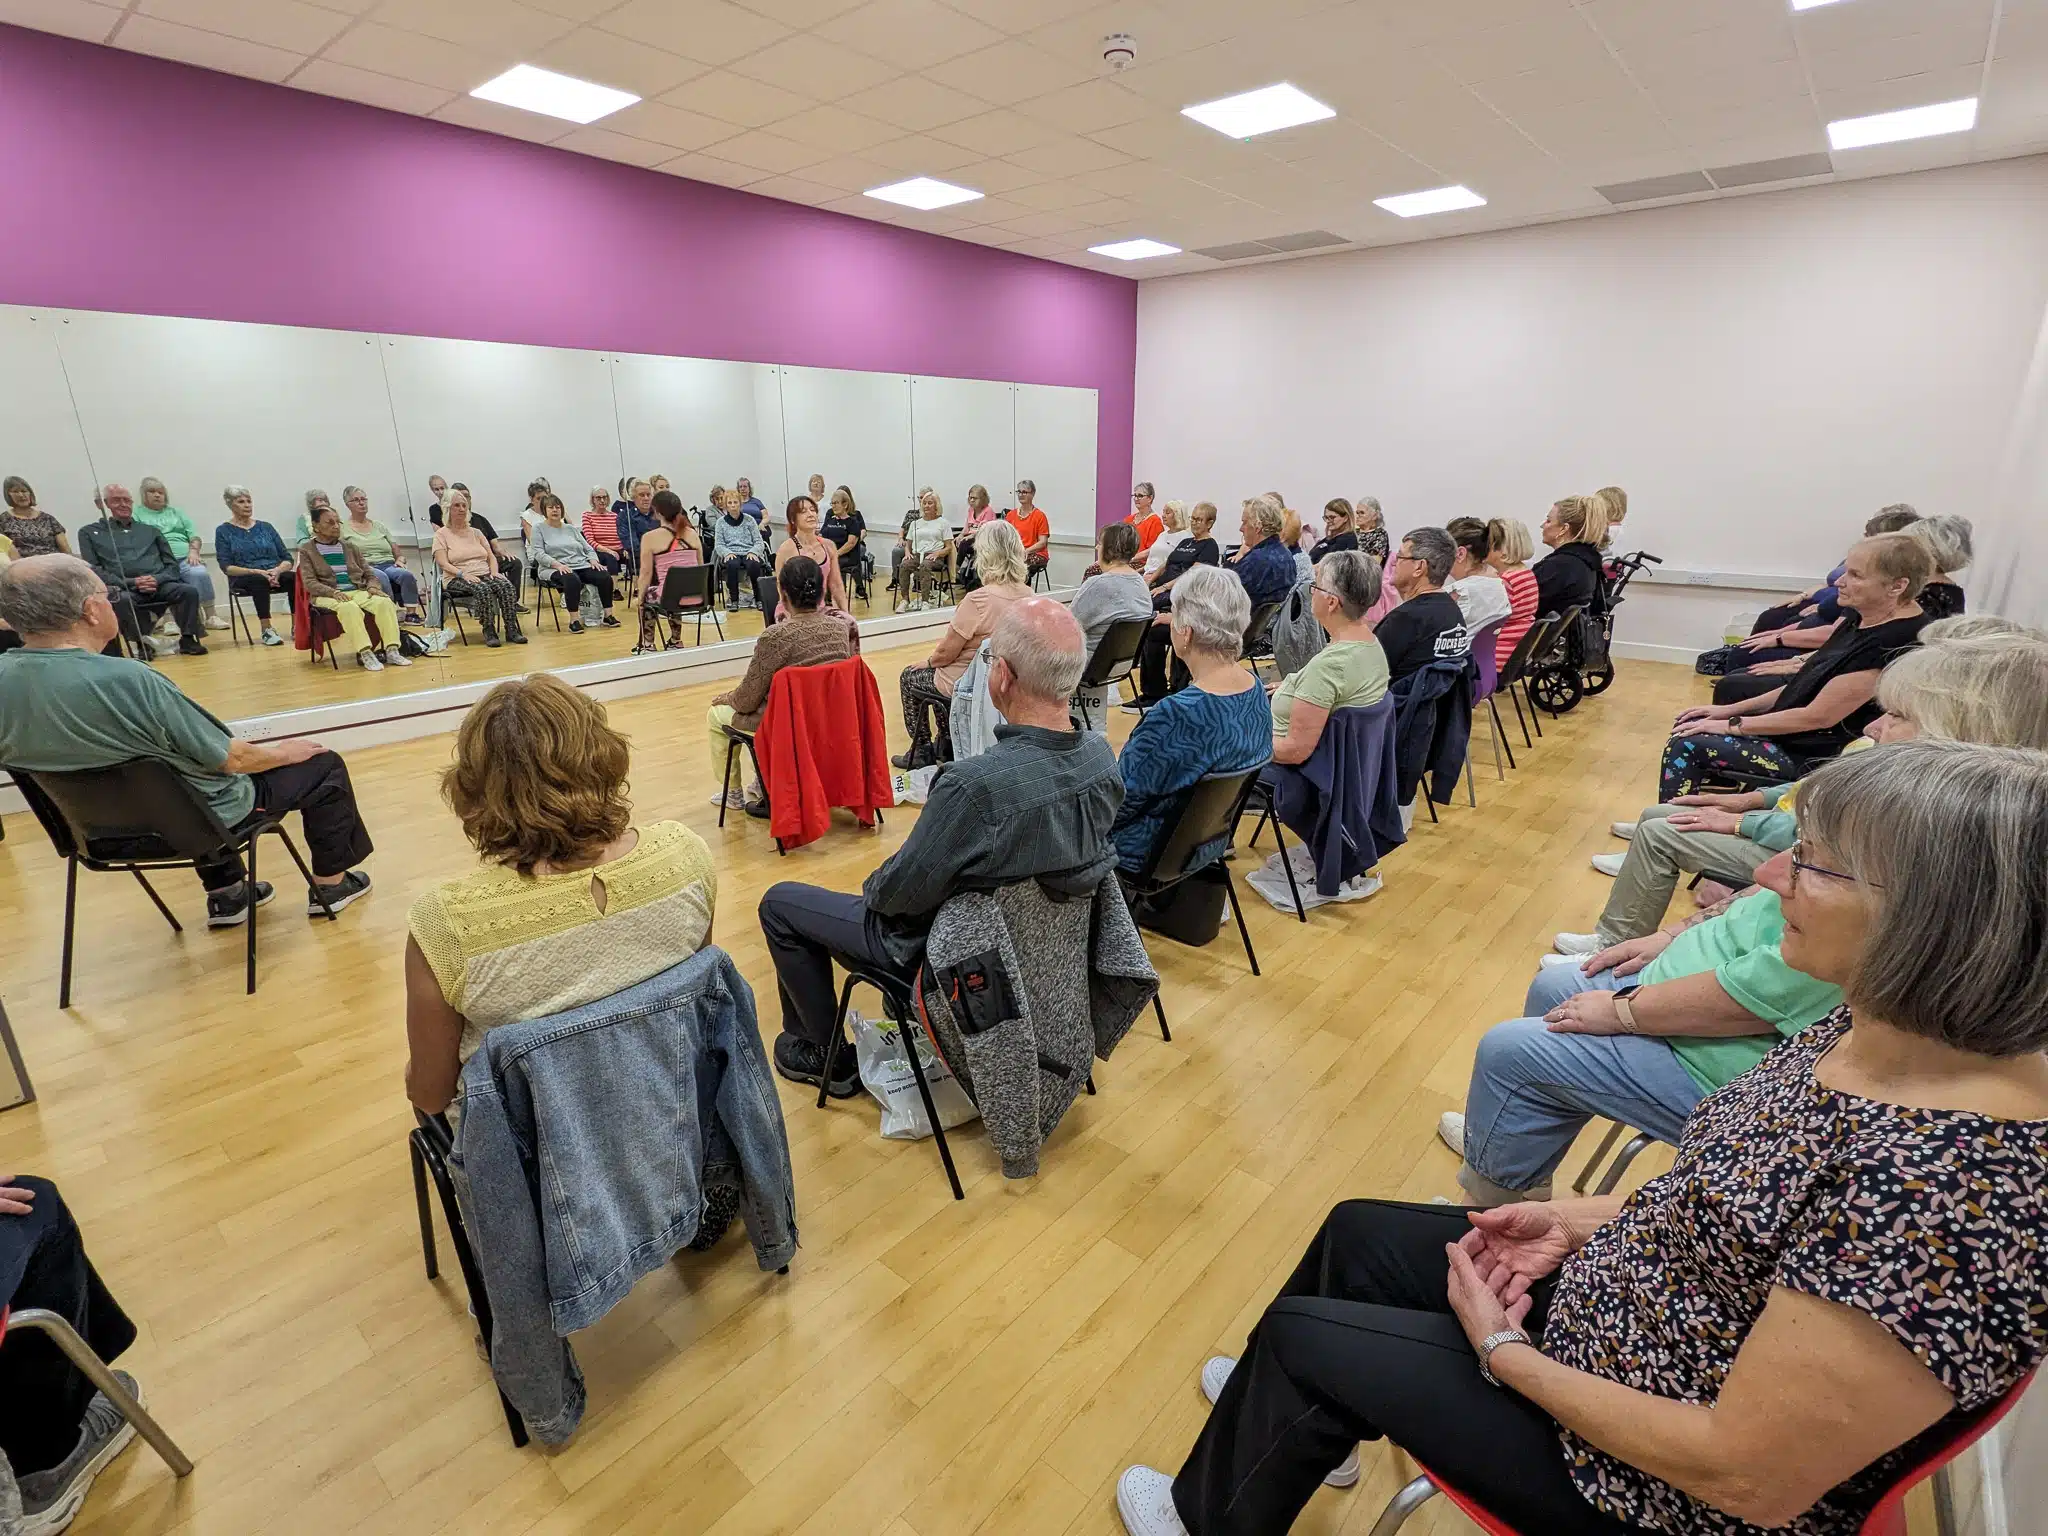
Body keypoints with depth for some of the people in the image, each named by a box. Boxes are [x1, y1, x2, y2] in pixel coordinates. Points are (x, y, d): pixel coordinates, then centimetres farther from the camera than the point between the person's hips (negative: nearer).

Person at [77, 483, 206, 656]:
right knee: (121, 599, -38)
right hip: (123, 588, -2)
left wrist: (157, 579, -6)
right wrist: (131, 582, -10)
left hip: (158, 585, 2)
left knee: (189, 591, -30)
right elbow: (93, 570, 7)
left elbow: (172, 565, 18)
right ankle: (142, 643, -24)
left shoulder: (151, 531, 26)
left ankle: (187, 639, -24)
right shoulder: (90, 532, 19)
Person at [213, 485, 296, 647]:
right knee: (260, 580, -38)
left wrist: (277, 570, -12)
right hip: (244, 580, -2)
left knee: (294, 577, -32)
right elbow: (226, 567, -2)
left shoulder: (265, 527, 17)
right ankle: (266, 630, -36)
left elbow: (288, 559, 11)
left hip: (275, 576, 2)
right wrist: (255, 571, -18)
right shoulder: (223, 531, 9)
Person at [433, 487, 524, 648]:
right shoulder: (441, 534, 7)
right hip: (457, 579, -4)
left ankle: (511, 629, -30)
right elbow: (443, 564, -4)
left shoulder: (476, 532, 22)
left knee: (506, 585, -29)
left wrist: (494, 572, -5)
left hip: (485, 574, 4)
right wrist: (463, 574, -21)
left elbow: (491, 556, 16)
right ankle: (488, 631, -30)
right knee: (482, 589, -37)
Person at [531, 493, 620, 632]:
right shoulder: (539, 529, 7)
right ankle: (574, 620, -34)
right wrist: (558, 564, -21)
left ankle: (608, 615, -14)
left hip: (581, 565, 5)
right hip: (554, 569, -5)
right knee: (572, 580, -39)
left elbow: (588, 548, 19)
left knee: (605, 577, -22)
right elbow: (539, 554, -5)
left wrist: (593, 560, -4)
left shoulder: (571, 529, 22)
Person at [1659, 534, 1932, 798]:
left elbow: (1817, 716, -23)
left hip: (1822, 757, -9)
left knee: (1688, 746, -17)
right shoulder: (1861, 617, 4)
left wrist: (1731, 725, -15)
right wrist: (1731, 710, 8)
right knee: (1688, 728, 4)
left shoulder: (1895, 641, -24)